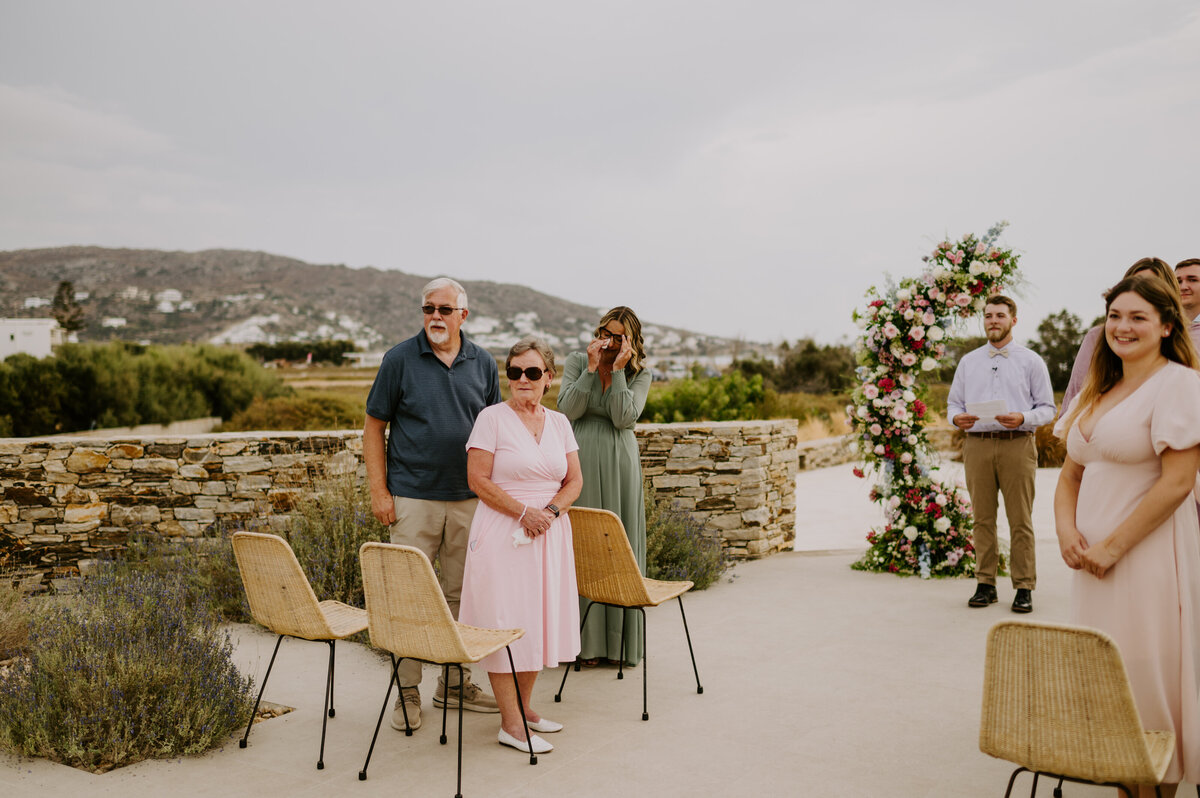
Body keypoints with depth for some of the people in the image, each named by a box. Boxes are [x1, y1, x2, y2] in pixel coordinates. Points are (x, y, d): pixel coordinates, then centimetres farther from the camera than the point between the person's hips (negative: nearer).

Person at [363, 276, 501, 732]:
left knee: (462, 594, 11)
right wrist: (379, 491, -7)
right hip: (412, 497, -3)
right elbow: (374, 426, 0)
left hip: (469, 499, 3)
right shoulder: (400, 360, -1)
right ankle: (408, 691, 11)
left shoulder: (483, 364, 7)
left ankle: (455, 682, 25)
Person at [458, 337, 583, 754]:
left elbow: (574, 480, 9)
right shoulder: (492, 418, -6)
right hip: (503, 533, -5)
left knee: (540, 619, 11)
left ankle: (525, 705, 27)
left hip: (549, 533, 6)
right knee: (505, 623, -4)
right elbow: (478, 480, -11)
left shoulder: (559, 423, 9)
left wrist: (551, 511, -9)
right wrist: (523, 511, -17)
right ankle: (511, 724, 3)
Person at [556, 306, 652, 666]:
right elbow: (567, 410, -7)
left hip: (619, 464, 0)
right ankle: (584, 641, 7)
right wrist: (592, 368, -10)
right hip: (581, 461, 0)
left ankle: (620, 642, 11)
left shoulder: (640, 374, 4)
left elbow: (624, 418, -10)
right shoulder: (577, 361, 5)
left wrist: (617, 370, -12)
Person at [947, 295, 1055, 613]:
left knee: (1020, 520, -3)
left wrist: (1023, 418, -14)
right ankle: (985, 584, 9)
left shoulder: (1031, 361, 10)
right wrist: (957, 417, -7)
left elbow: (1047, 408, 5)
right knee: (983, 518, 3)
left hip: (1017, 443, -2)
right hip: (977, 444, 2)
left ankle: (1024, 587, 2)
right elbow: (954, 402, 16)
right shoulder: (968, 362, 18)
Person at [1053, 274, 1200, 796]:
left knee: (1147, 682, -1)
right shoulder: (1098, 393, 15)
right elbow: (1071, 473, 15)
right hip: (1094, 559, 7)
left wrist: (1112, 546, -16)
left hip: (1149, 554, -7)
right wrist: (1067, 529, -3)